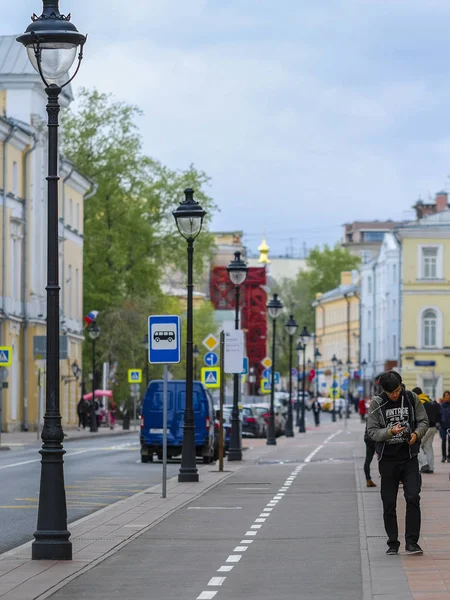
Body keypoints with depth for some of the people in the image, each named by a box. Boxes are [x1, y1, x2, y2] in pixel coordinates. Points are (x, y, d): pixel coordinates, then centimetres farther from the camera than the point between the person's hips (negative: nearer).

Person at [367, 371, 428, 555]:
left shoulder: (411, 398, 0)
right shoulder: (376, 403, -4)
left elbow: (423, 421, 6)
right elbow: (372, 431, -7)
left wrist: (417, 433, -15)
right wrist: (390, 432, -25)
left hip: (409, 457, 0)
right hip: (387, 459, 0)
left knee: (413, 497, -14)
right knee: (389, 504, 3)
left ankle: (412, 542, -10)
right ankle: (393, 544, 15)